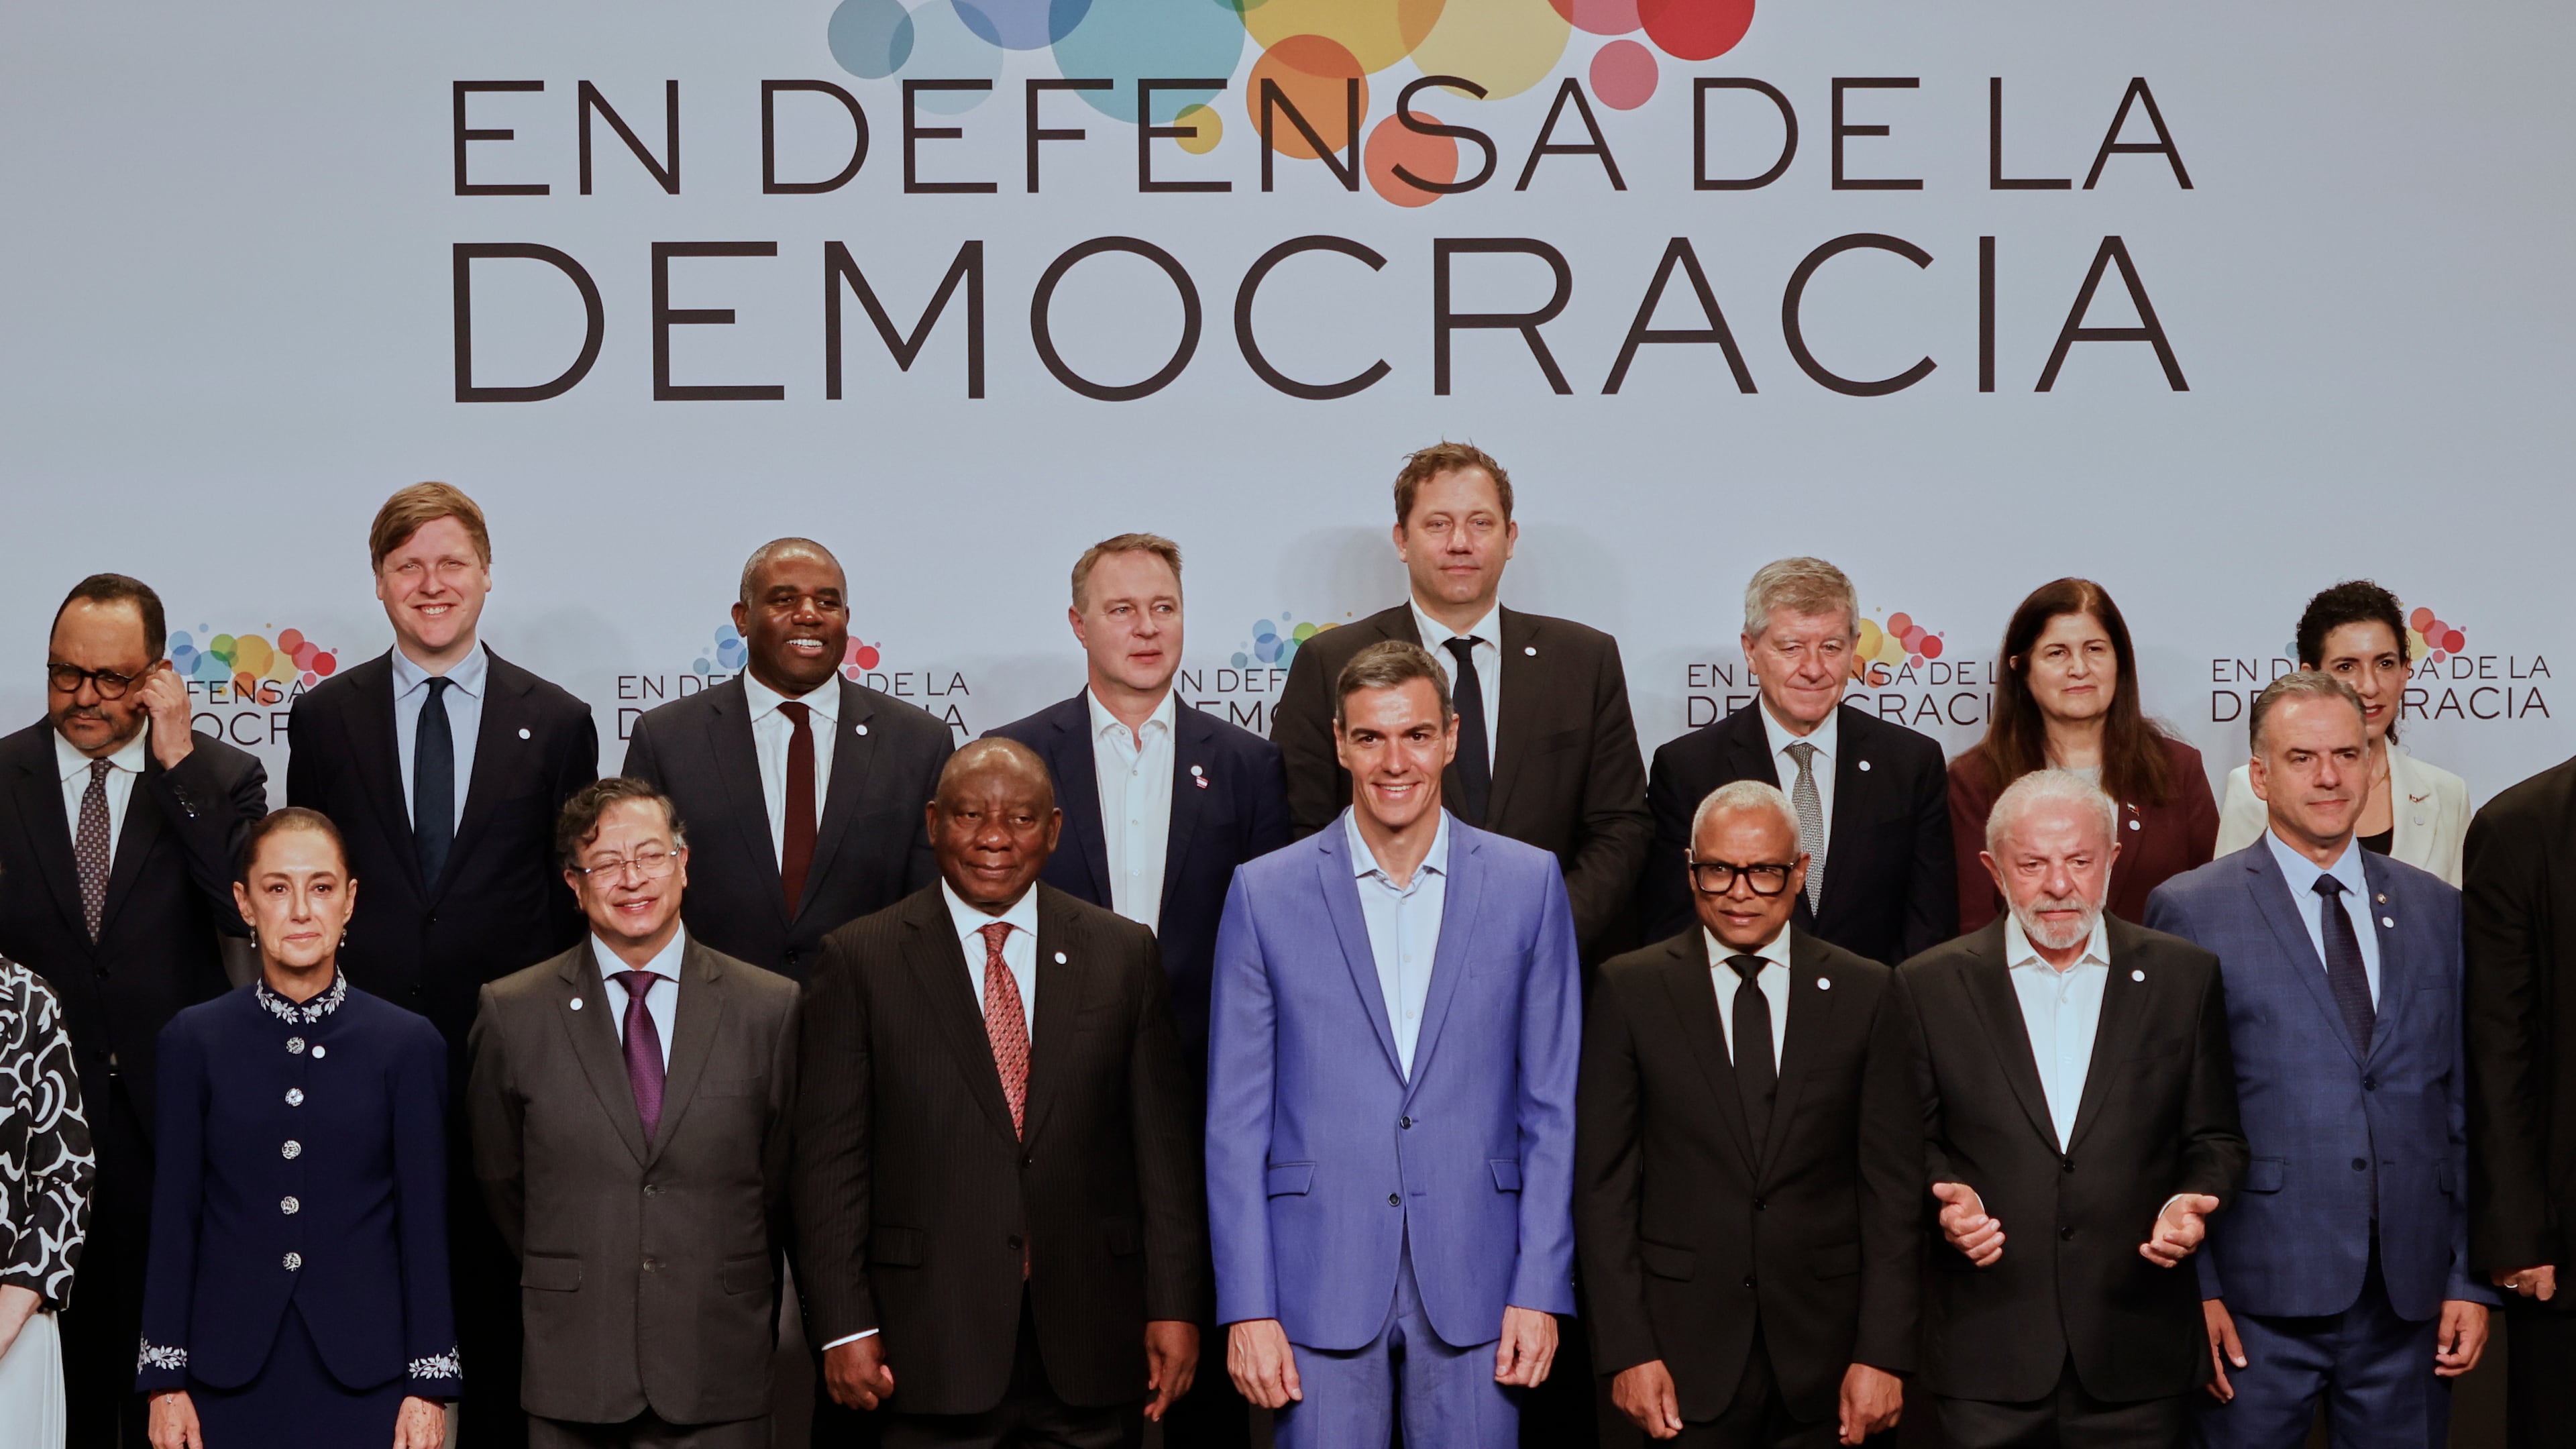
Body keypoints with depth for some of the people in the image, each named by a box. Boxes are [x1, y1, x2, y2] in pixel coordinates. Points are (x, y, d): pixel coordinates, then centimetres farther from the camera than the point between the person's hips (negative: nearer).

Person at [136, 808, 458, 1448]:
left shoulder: (408, 1044, 1)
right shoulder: (195, 1040, 4)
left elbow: (425, 1222, 1)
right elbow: (174, 1216, 3)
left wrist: (430, 1384, -2)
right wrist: (164, 1380, 0)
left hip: (364, 1371, 0)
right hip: (233, 1372, 1)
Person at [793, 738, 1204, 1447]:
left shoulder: (1123, 953, 7)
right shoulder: (862, 960, 2)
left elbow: (1164, 1144, 6)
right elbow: (830, 1158, -1)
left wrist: (1175, 1307, 1)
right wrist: (844, 1327, -6)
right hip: (930, 1352, -2)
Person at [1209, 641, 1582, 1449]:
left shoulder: (1528, 884, 5)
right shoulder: (1266, 894, 3)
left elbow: (1552, 1108, 5)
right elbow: (1236, 1121, 2)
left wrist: (1541, 1289, -2)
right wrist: (1248, 1308, -4)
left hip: (1474, 1286, 1)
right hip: (1319, 1287, 0)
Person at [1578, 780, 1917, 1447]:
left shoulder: (1866, 993, 4)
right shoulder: (1630, 991, 2)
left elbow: (1893, 1187, 2)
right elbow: (1603, 1185, 0)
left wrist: (1883, 1354, -5)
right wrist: (1628, 1351, -7)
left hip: (1823, 1352, 1)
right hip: (1686, 1356, -1)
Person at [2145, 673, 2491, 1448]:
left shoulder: (2437, 910, 11)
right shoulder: (2191, 911, -1)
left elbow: (2464, 1103, 11)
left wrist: (2472, 1280, 6)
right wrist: (2193, 1286, -7)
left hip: (2409, 1299, 3)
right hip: (2259, 1295, -3)